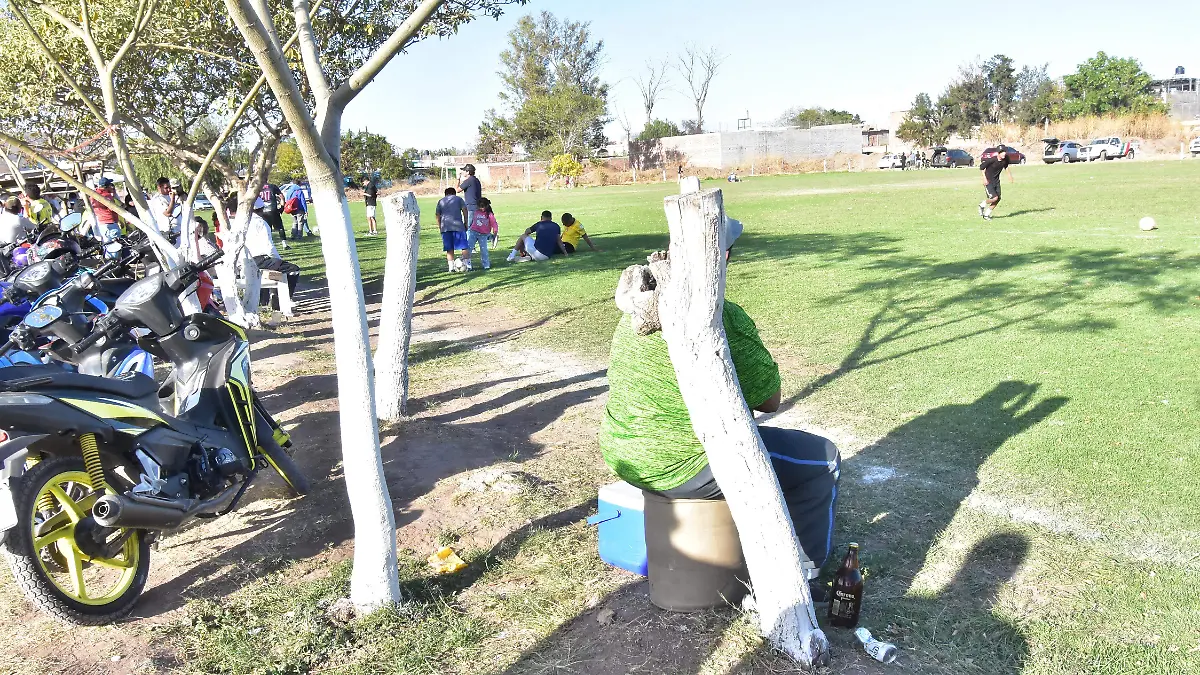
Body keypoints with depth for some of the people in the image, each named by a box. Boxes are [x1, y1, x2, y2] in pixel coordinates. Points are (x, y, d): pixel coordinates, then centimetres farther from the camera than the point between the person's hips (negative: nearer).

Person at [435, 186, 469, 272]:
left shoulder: (441, 201, 20)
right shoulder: (458, 199, 15)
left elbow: (437, 214, 13)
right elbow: (464, 210, 4)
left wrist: (440, 227, 15)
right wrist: (465, 223, 8)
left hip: (445, 227, 2)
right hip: (458, 225, -2)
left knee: (449, 248, 5)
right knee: (464, 246, 2)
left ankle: (451, 266, 0)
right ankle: (468, 264, -2)